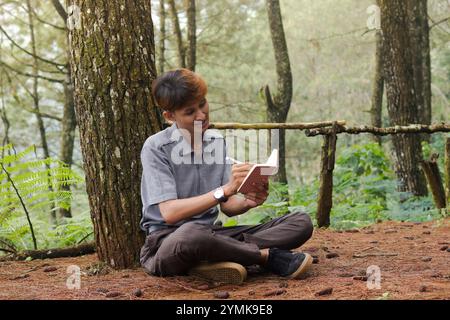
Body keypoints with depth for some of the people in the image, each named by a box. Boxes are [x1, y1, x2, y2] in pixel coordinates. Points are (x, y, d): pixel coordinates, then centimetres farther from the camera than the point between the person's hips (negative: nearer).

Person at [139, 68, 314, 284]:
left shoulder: (217, 141, 9)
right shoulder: (155, 148, -9)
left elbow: (228, 206, 9)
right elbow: (169, 213, -18)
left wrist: (248, 202, -15)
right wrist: (224, 190, -25)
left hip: (209, 235, 6)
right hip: (165, 241, -6)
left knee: (301, 223, -7)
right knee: (190, 234, -44)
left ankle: (211, 262, -25)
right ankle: (268, 256, -19)